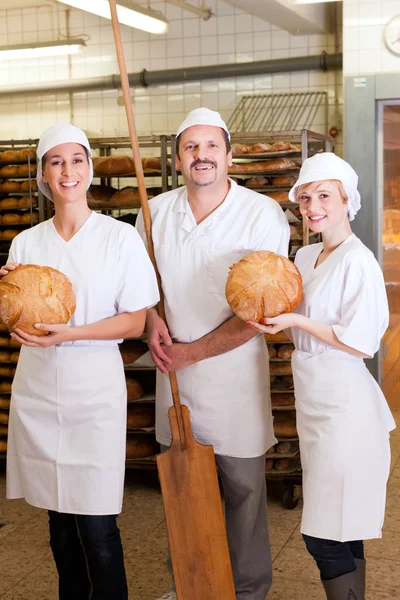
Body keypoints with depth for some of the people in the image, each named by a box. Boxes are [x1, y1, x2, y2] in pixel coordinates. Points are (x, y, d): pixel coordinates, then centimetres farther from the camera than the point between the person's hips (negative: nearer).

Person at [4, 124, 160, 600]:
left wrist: (71, 333, -19)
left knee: (96, 526, -4)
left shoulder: (121, 238, -4)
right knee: (58, 516, 13)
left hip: (94, 391, -4)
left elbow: (135, 322, -6)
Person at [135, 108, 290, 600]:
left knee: (242, 487, 4)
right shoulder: (156, 212, 3)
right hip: (174, 373, 4)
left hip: (234, 372, -4)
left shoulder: (262, 215, -11)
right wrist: (151, 321, -2)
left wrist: (194, 351, -13)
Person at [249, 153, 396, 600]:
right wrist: (271, 316, 1)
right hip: (313, 400, 8)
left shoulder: (359, 262, -14)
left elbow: (361, 344, -17)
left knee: (325, 538, -5)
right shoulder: (305, 257, 10)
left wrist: (296, 321, -17)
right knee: (340, 533, 16)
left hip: (343, 406, -8)